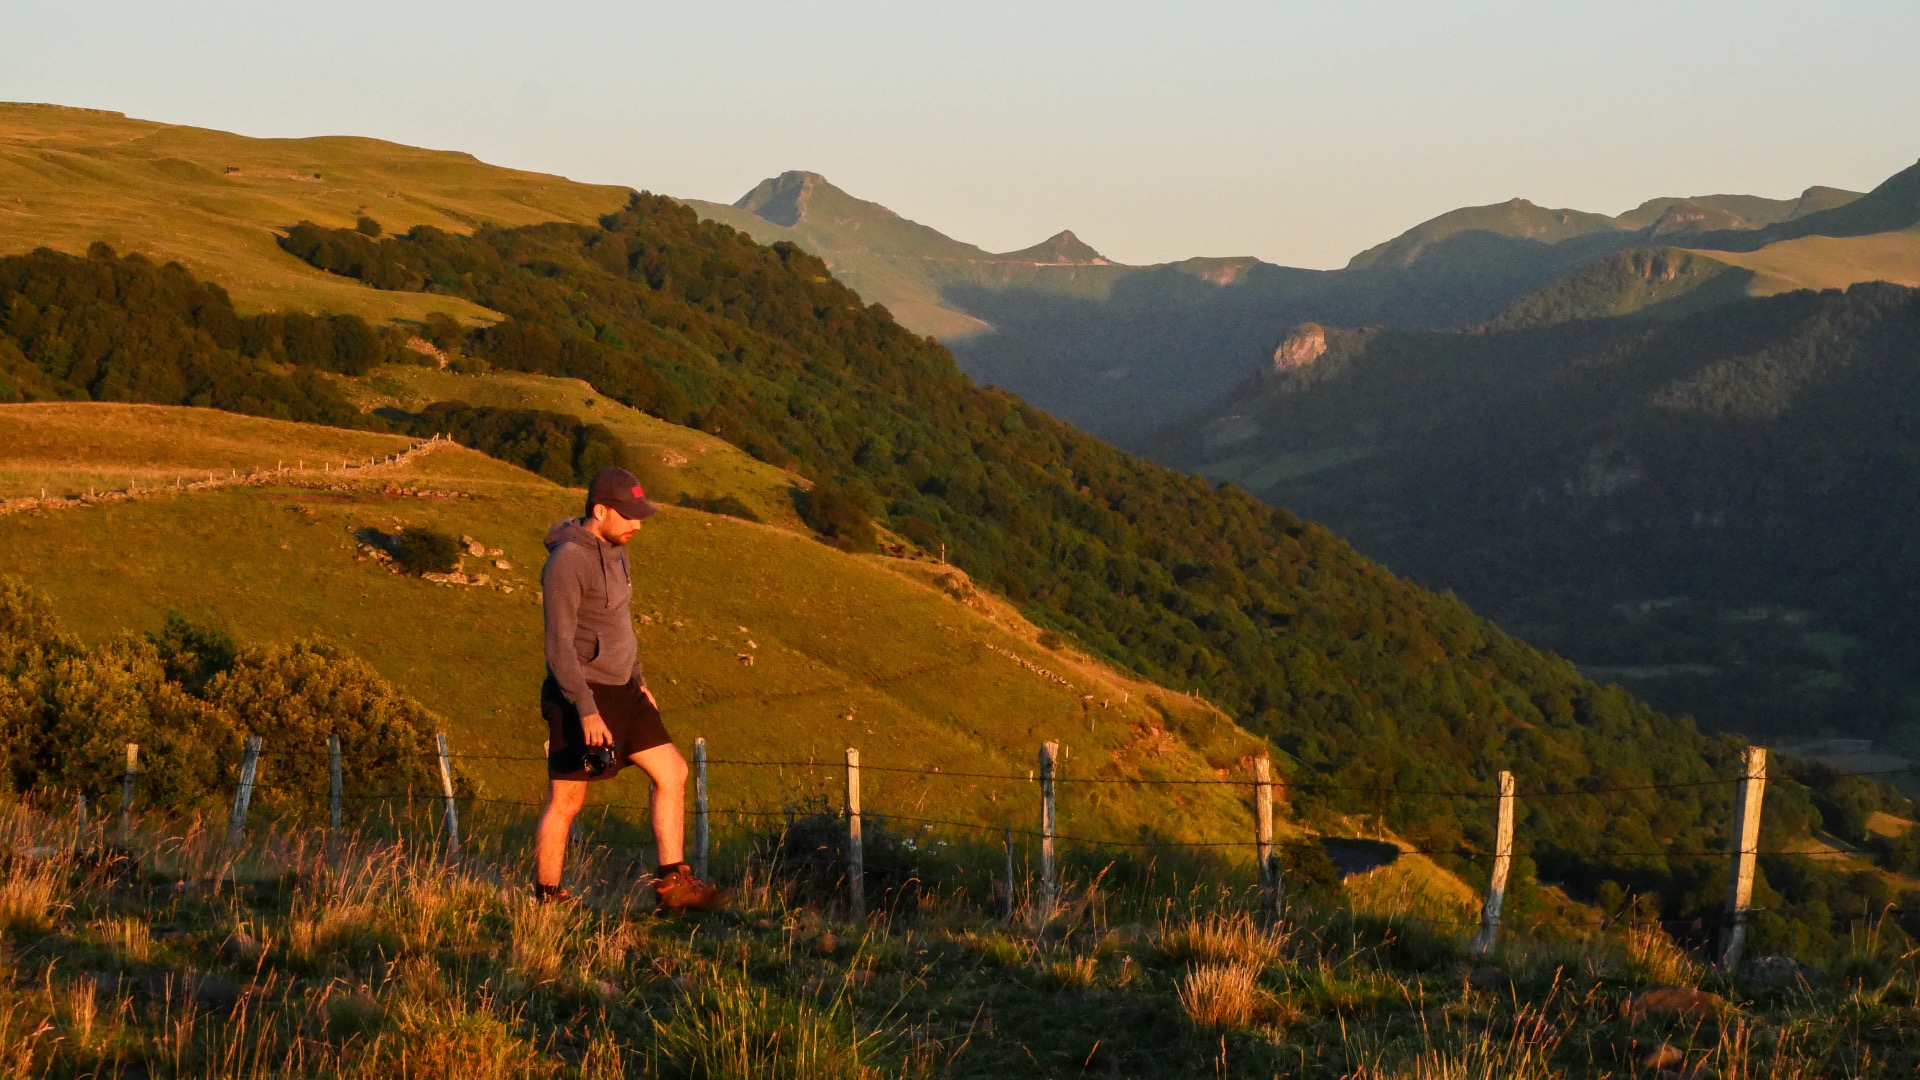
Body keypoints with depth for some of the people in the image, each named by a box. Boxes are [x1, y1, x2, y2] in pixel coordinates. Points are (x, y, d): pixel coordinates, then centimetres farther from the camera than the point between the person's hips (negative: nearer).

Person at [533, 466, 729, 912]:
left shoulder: (612, 550, 9)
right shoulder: (567, 562, -20)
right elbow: (559, 645, -24)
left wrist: (639, 681, 21)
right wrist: (587, 711, -28)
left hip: (619, 691, 9)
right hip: (581, 696, -9)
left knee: (672, 771, 7)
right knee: (565, 801, -1)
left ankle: (673, 885, 12)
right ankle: (546, 903, 9)